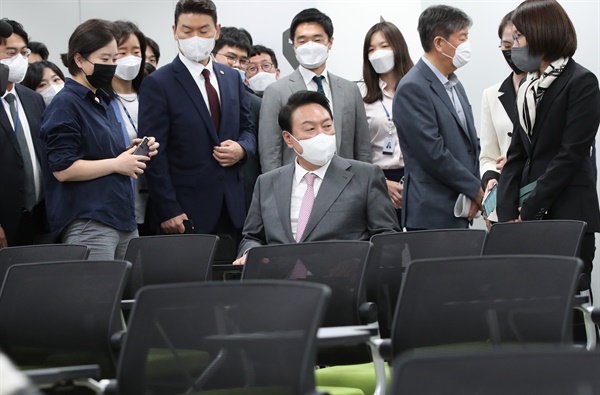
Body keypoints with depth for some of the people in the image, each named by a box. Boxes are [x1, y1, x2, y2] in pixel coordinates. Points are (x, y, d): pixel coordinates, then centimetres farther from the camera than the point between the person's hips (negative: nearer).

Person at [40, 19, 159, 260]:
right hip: (88, 225, -8)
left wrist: (130, 152, 8)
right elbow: (63, 169, -16)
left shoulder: (102, 101, 18)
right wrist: (117, 164, -12)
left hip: (123, 219, 8)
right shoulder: (65, 105, -8)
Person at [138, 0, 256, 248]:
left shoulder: (232, 78, 13)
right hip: (186, 213, -5)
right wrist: (168, 211, -16)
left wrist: (242, 148, -5)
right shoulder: (158, 84, -5)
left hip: (232, 209, 5)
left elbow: (247, 130, 21)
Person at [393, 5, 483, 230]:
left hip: (460, 213, 8)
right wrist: (476, 190, -9)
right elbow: (433, 154, -18)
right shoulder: (413, 88, -12)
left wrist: (474, 196, 3)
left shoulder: (454, 85, 16)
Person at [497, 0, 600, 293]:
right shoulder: (529, 87, 16)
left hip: (569, 214, -6)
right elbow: (517, 154, 13)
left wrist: (529, 210, -13)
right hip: (530, 217, 6)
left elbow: (572, 154, -12)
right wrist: (507, 213, 0)